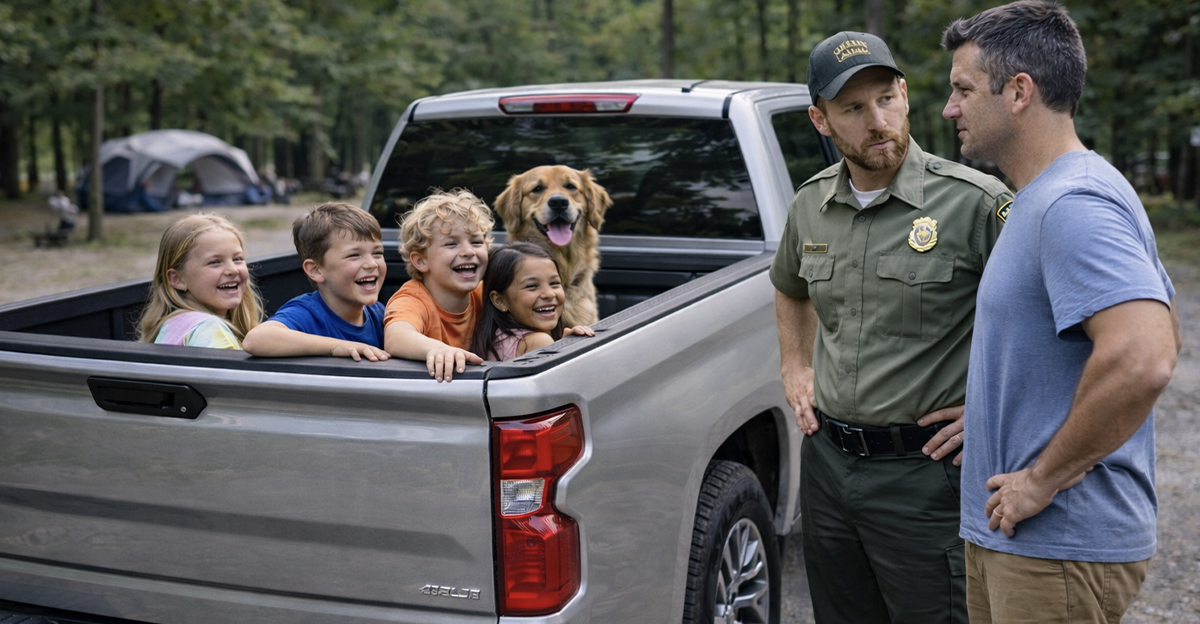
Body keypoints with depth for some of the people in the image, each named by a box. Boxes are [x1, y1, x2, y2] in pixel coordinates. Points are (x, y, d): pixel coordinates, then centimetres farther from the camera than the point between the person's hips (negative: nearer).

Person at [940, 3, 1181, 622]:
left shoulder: (1073, 205, -20)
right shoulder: (1045, 197, 13)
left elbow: (1143, 359, -33)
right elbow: (1165, 330, 22)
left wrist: (1044, 478, -22)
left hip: (1059, 545, -10)